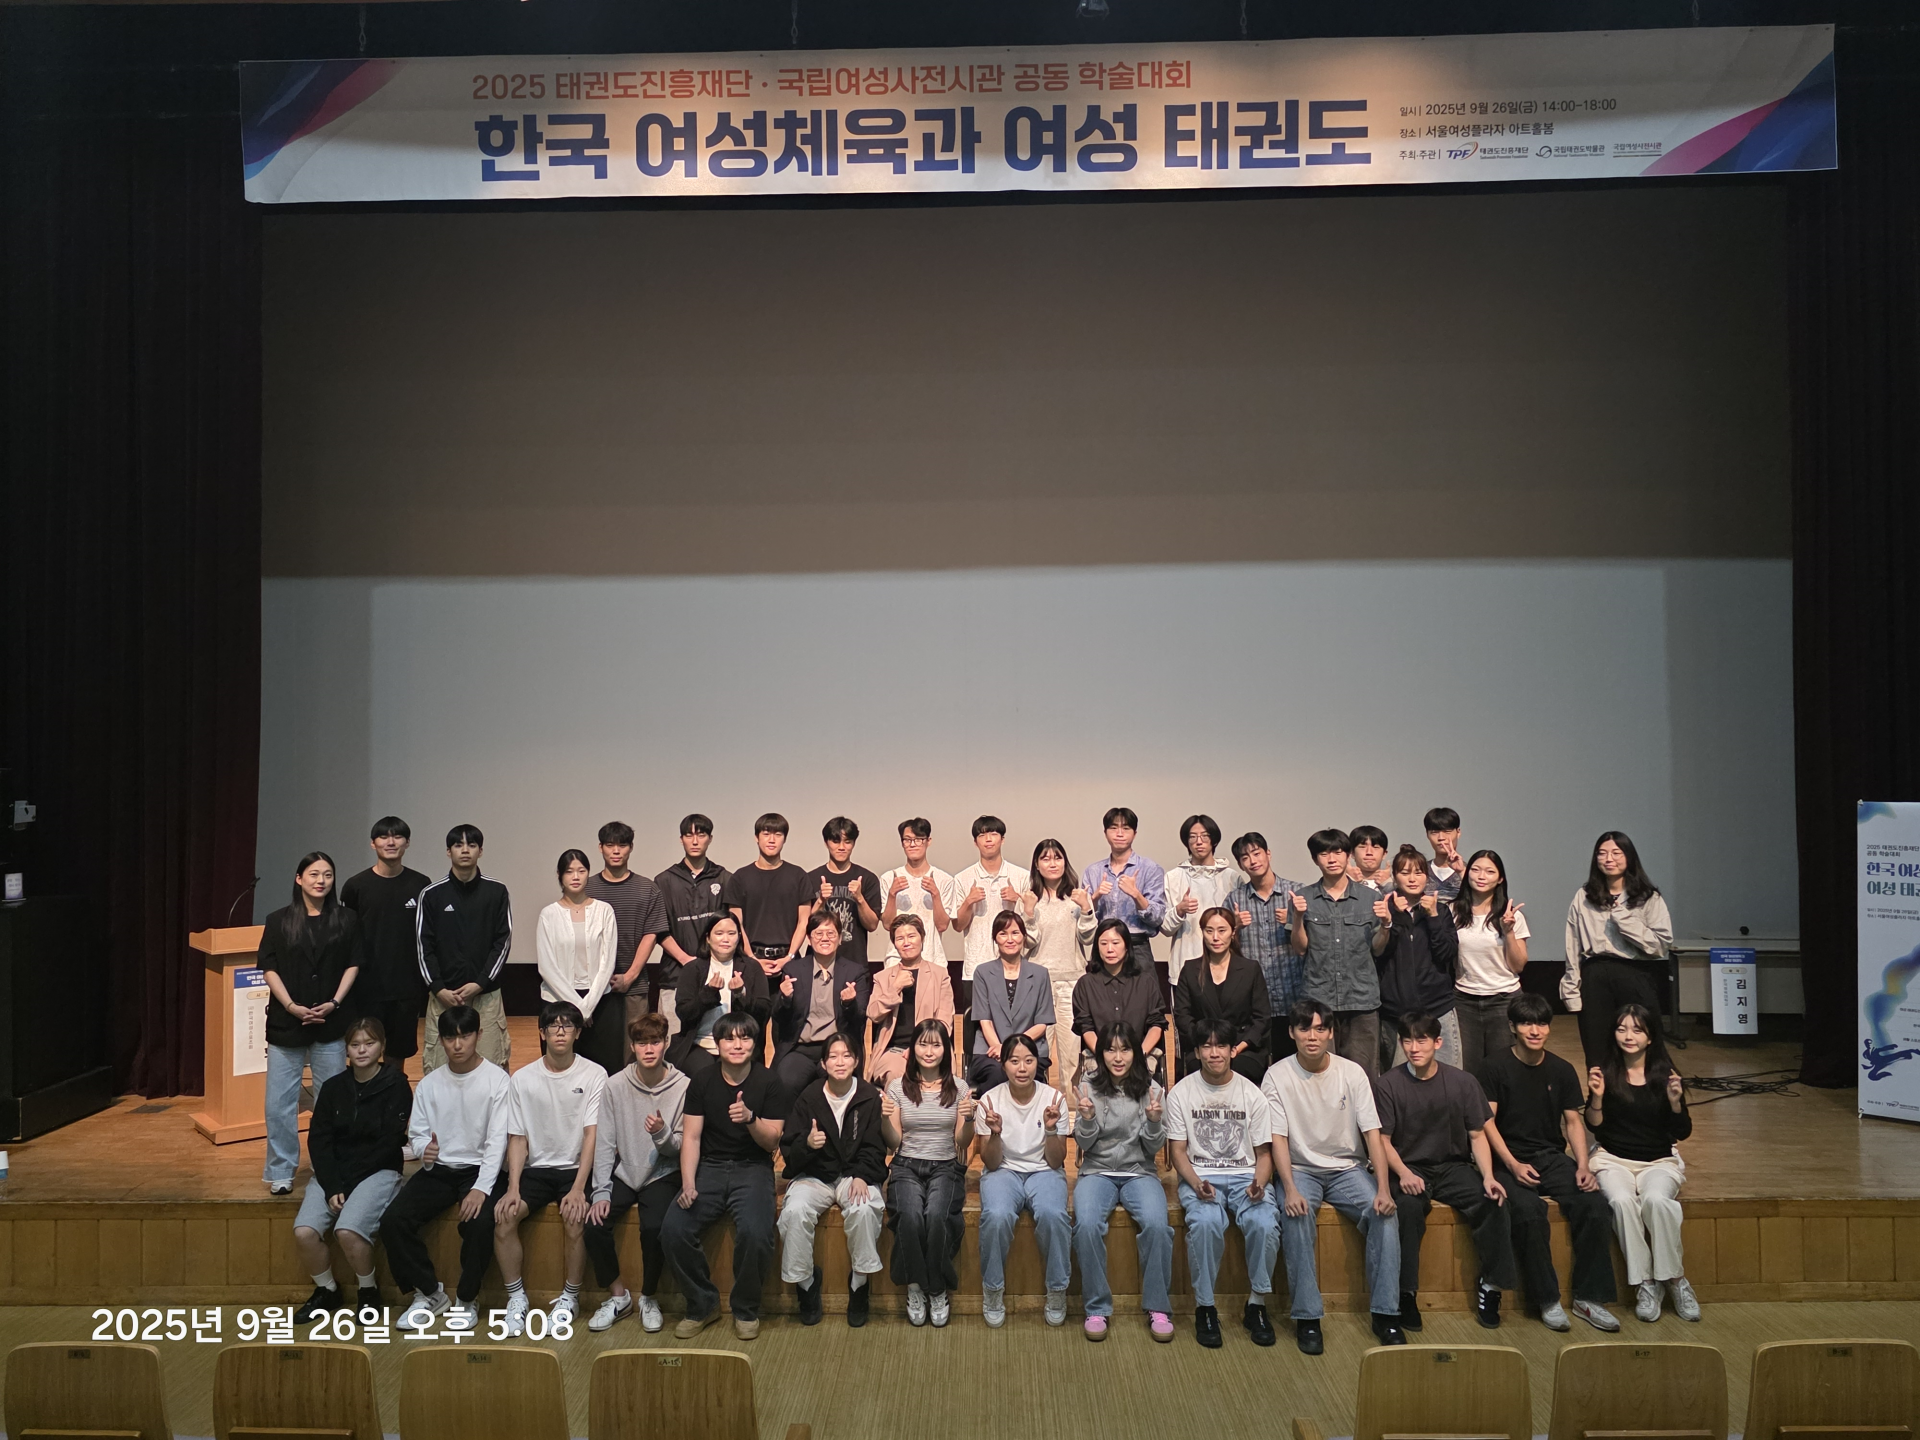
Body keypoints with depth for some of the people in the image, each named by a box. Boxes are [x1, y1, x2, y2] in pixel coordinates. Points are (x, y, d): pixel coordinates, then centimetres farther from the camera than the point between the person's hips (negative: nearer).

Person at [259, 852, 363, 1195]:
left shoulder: (346, 920, 3)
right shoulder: (279, 921, 2)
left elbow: (353, 964, 5)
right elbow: (269, 968, 0)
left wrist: (335, 1002, -7)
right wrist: (292, 1006, -10)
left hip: (331, 1022, 0)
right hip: (286, 1022, 0)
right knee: (280, 1100, 1)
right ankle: (281, 1172, 13)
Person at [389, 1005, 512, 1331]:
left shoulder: (497, 1079, -7)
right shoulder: (430, 1084, 7)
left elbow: (498, 1140, -12)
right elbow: (416, 1133, 9)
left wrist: (481, 1188, -23)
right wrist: (423, 1150, -17)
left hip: (479, 1168, -4)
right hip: (438, 1169, 4)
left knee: (481, 1223, -31)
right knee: (393, 1219, -18)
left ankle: (466, 1300, -4)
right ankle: (428, 1293, 2)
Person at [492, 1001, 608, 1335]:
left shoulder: (594, 1075, -4)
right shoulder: (522, 1079, 3)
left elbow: (592, 1135, -9)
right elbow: (517, 1139, 3)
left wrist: (578, 1189, -20)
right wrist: (513, 1188, -12)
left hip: (576, 1168, -2)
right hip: (535, 1168, 3)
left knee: (576, 1219, -28)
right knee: (502, 1215, -23)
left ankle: (570, 1298, -5)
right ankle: (516, 1298, -4)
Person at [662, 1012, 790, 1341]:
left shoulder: (768, 1083, -3)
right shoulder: (703, 1082, 3)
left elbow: (772, 1143, -5)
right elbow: (691, 1137, 1)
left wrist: (750, 1119, -25)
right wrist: (688, 1184, -13)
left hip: (753, 1168, -2)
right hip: (709, 1166, 2)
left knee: (755, 1232, -31)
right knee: (673, 1230, -23)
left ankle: (746, 1308, -3)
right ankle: (703, 1304, 2)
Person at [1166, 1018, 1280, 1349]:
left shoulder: (1251, 1093, 4)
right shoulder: (1181, 1093, 1)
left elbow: (1263, 1152, 6)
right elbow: (1179, 1152, 1)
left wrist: (1259, 1183, -15)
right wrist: (1196, 1184, -18)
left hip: (1244, 1175, 1)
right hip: (1199, 1175, -1)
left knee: (1265, 1224, -30)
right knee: (1206, 1222, -34)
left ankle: (1257, 1305, -8)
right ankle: (1204, 1308, -15)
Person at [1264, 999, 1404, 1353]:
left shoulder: (1352, 1073, -2)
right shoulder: (1278, 1076, -7)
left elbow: (1373, 1133, -6)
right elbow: (1278, 1138, -11)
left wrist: (1383, 1188, -19)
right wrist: (1290, 1189, -26)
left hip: (1348, 1168, 2)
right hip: (1300, 1169, -2)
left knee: (1384, 1214, -24)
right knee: (1296, 1216, -32)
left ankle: (1385, 1313, -13)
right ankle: (1307, 1317, -23)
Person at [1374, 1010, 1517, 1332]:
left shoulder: (1463, 1082, 1)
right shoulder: (1388, 1085, -5)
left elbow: (1477, 1135, 4)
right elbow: (1383, 1140, -4)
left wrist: (1488, 1176, -12)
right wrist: (1404, 1174, -21)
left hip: (1454, 1166, 2)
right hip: (1409, 1168, -2)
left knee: (1493, 1203, -25)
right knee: (1408, 1207, -33)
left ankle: (1490, 1285, -7)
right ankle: (1406, 1293, -20)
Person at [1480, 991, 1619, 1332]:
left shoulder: (1562, 1070, 10)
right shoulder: (1494, 1067, -3)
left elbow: (1573, 1122, 12)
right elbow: (1487, 1122, -6)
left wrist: (1583, 1166, -4)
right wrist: (1513, 1165, -18)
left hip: (1553, 1157, 4)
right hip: (1509, 1160, -4)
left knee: (1595, 1205, -22)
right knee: (1528, 1210, -32)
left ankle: (1589, 1297, -9)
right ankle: (1547, 1300, -16)